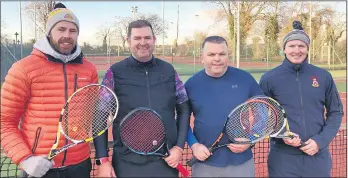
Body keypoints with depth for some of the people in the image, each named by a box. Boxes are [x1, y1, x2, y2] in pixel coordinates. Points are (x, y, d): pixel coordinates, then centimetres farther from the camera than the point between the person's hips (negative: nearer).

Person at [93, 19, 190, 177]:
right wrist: (103, 160, -7)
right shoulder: (115, 73, -4)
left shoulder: (169, 70, 3)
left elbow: (184, 109, 8)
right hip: (127, 164, -2)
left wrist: (179, 146, -1)